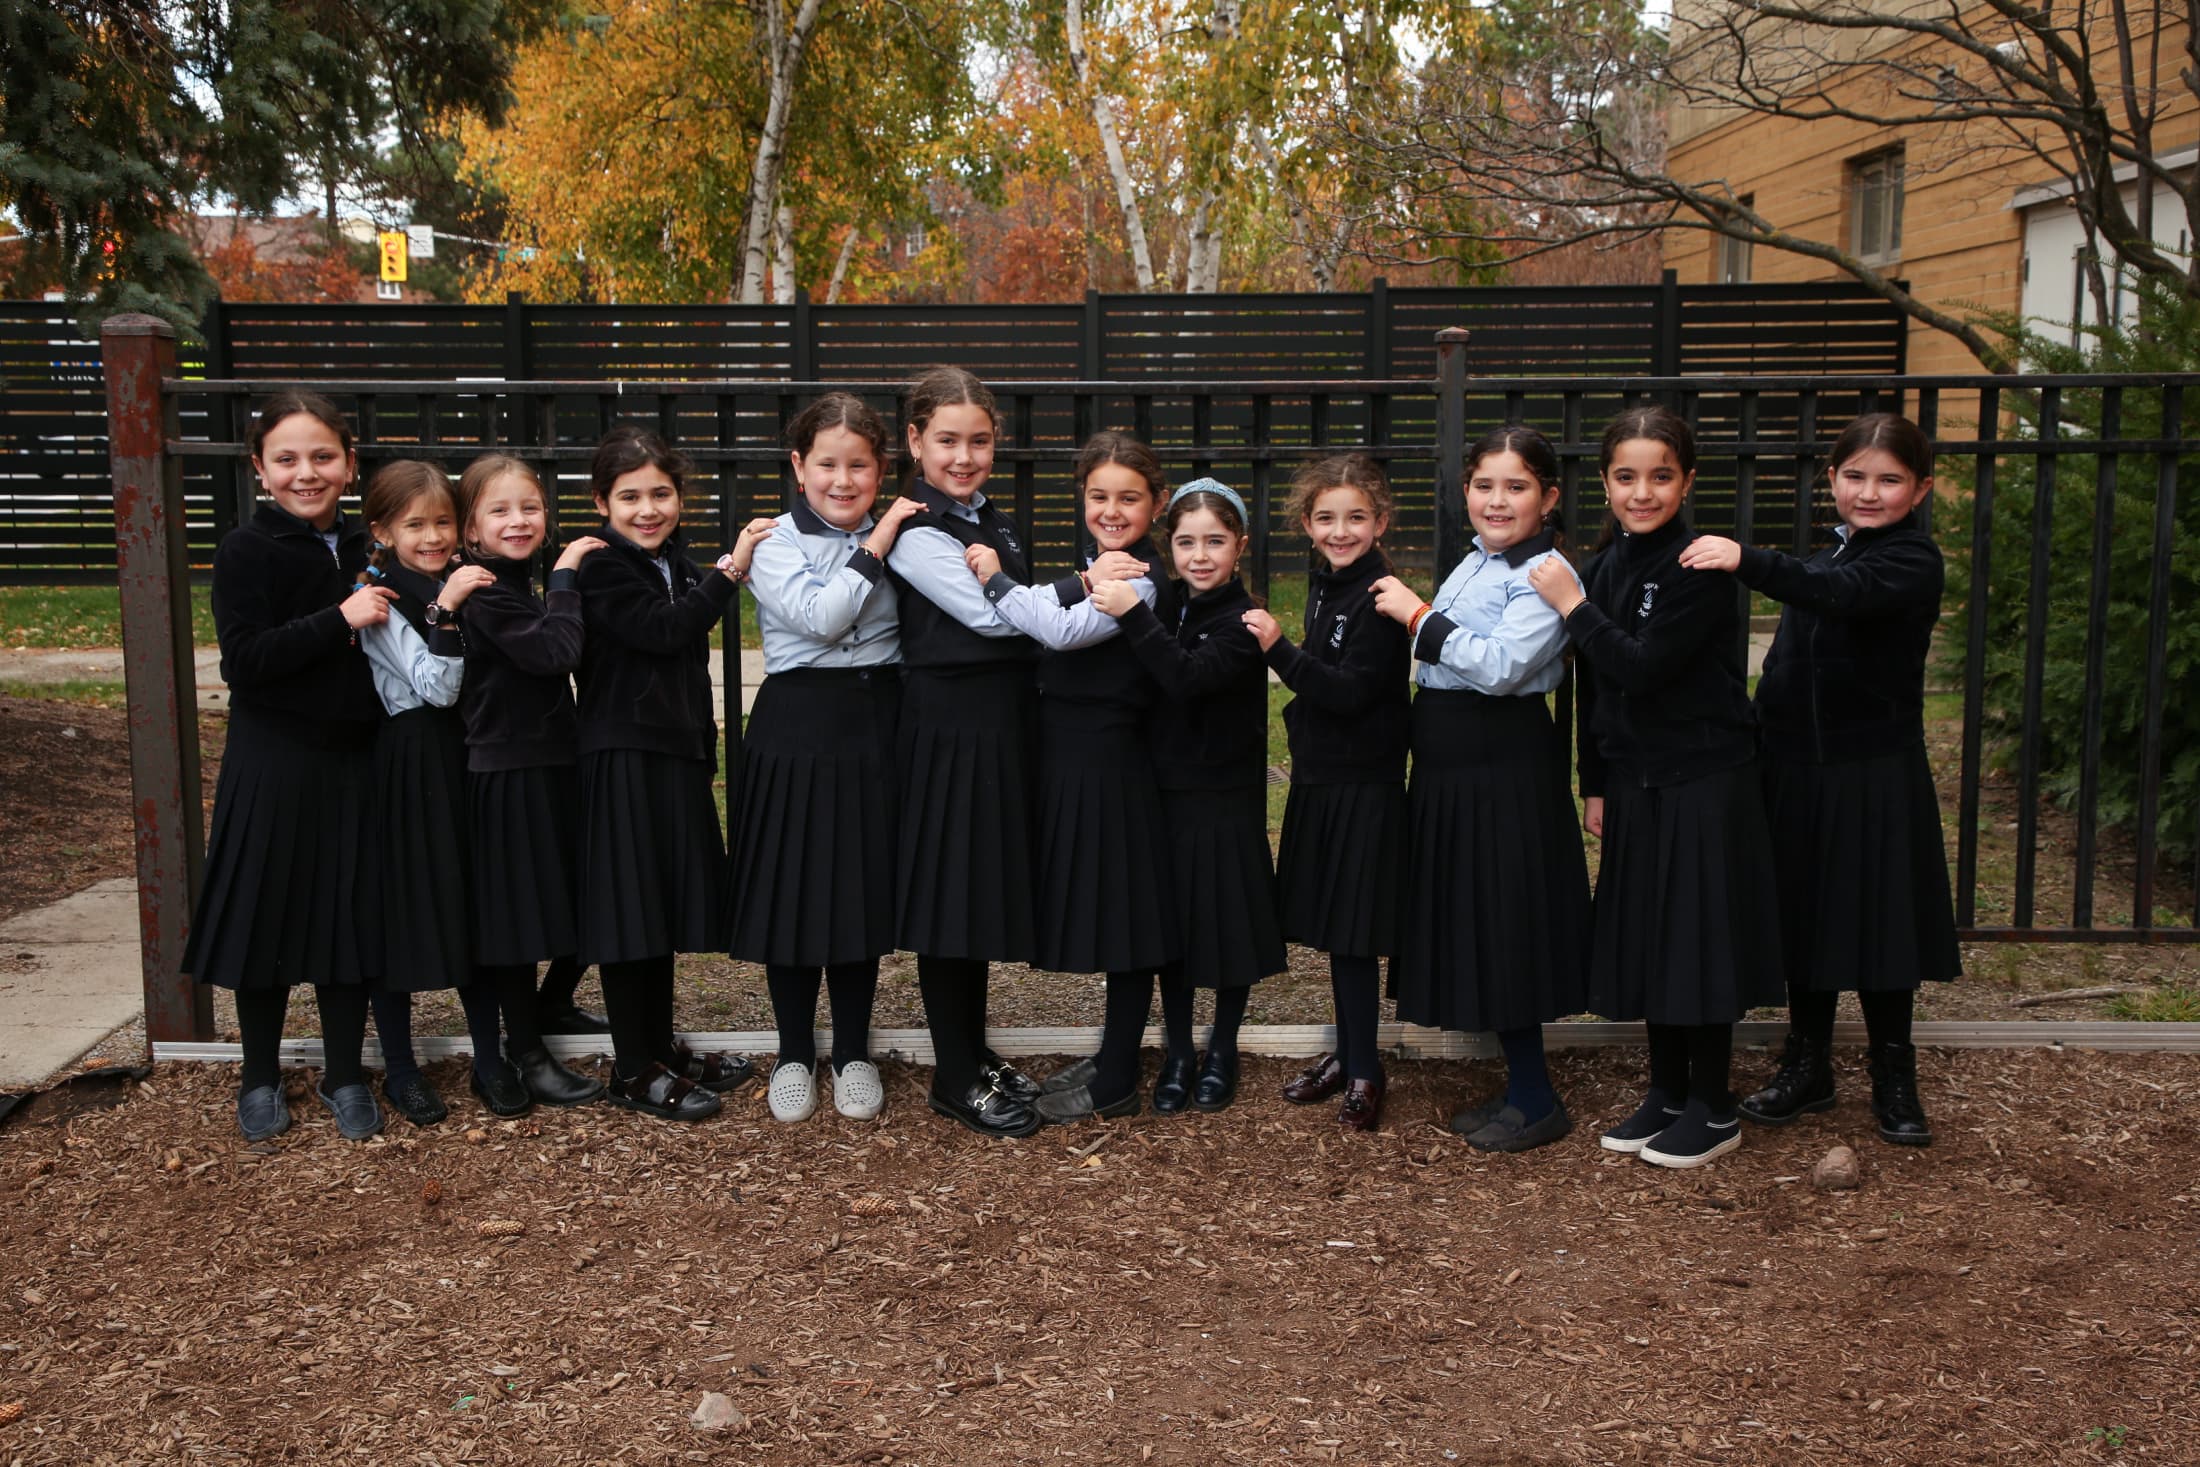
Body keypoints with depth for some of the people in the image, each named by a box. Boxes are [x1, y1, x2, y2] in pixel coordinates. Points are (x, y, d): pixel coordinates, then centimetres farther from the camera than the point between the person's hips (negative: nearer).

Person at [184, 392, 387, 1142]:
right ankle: (260, 1079, 24)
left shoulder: (364, 550, 6)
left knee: (351, 916, 8)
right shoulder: (246, 551, -8)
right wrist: (340, 621, -25)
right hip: (273, 763, -4)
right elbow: (244, 659, -19)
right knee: (267, 913, 6)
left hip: (352, 758, 4)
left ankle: (344, 1076, 23)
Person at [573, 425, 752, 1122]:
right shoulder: (602, 571, -10)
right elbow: (662, 630, -25)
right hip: (622, 760, -8)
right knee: (631, 908, -2)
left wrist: (705, 751, 20)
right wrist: (726, 575, -24)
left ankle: (662, 1045, 28)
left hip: (677, 756, 8)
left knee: (670, 905, 15)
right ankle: (634, 1070, 7)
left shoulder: (678, 567, 15)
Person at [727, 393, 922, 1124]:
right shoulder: (774, 543, -4)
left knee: (866, 890, 9)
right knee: (794, 892, 4)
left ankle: (854, 1053, 24)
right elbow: (821, 616, -19)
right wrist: (875, 546, -17)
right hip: (798, 728, -3)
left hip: (876, 728, 3)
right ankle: (794, 1054, 21)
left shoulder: (896, 537, 8)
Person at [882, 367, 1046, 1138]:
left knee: (989, 887, 15)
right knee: (949, 893, -1)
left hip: (1005, 721, 8)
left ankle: (975, 1054, 28)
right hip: (946, 725, -8)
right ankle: (956, 1079, 10)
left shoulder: (1000, 524, 15)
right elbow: (988, 613, -21)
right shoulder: (914, 533, -11)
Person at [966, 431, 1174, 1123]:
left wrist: (995, 580, -14)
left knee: (1123, 908, 0)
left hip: (1109, 757, -9)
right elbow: (1045, 615, 0)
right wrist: (1081, 584, -18)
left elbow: (1061, 632, -24)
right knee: (1100, 906, 17)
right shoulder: (1093, 564, 13)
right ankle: (1111, 1051, 31)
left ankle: (1115, 1083, 10)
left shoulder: (1140, 579, -15)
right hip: (1071, 752, 9)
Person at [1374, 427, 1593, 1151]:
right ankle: (1520, 1087, 25)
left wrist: (1418, 615, -21)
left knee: (1504, 925, -3)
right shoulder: (1473, 564, 13)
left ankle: (1536, 1103, 10)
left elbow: (1500, 667, -27)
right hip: (1451, 767, 9)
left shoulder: (1544, 576, -15)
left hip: (1506, 772, -9)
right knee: (1472, 924, 14)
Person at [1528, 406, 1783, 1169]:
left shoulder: (1700, 569, -15)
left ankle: (1714, 1111, 13)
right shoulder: (1608, 567, 8)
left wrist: (1573, 606, -18)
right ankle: (1667, 1095, 26)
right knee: (1647, 938, 13)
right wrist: (1596, 785, 13)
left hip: (1703, 783, -7)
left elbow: (1642, 668, -23)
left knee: (1700, 938, 0)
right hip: (1636, 784, 7)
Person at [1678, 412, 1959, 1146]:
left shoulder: (1911, 561, -11)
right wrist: (1759, 747, 8)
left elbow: (1840, 592, -33)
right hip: (1798, 770, 7)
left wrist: (1747, 561, -46)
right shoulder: (1829, 557, 14)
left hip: (1876, 776, -7)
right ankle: (1806, 1066, 27)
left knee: (1878, 922, 3)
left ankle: (1894, 1080, 18)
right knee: (1803, 921, 13)